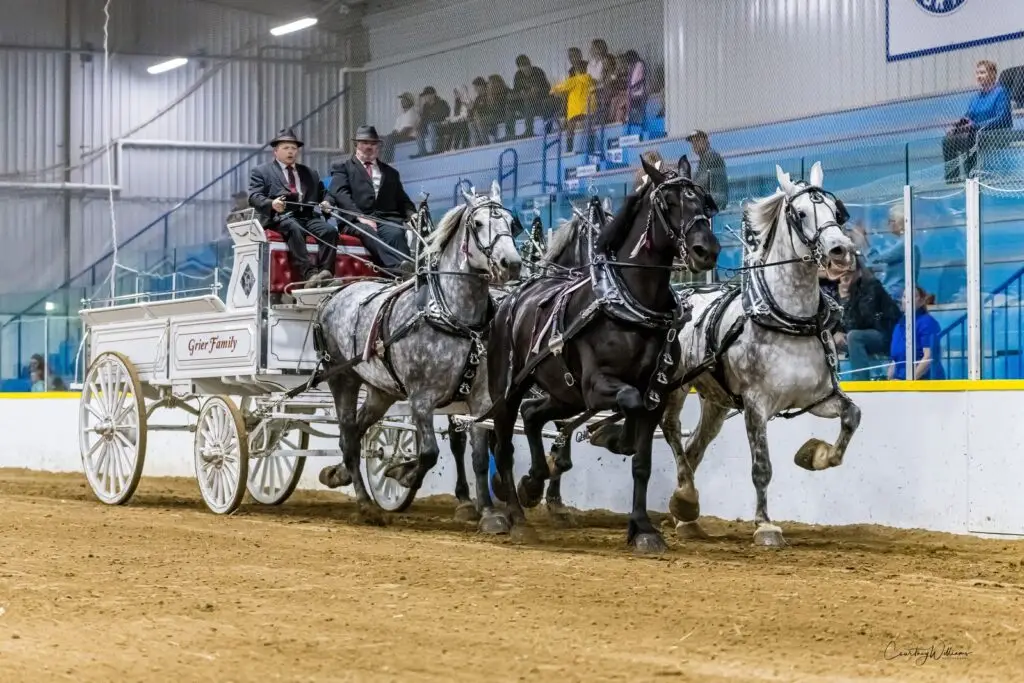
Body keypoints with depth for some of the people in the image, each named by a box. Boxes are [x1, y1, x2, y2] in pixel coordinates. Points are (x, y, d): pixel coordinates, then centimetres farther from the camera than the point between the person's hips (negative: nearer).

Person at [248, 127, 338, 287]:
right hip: (280, 217, -4)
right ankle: (309, 274, -50)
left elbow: (322, 193, 29)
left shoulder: (310, 173, 30)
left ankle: (325, 273, -37)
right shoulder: (261, 171, 15)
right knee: (294, 228, -39)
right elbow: (254, 197, 2)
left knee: (330, 230, -27)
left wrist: (325, 202, 3)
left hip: (308, 216, 4)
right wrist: (271, 204, -20)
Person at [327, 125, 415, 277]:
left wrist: (412, 214, 1)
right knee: (369, 233, -38)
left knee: (396, 233, -33)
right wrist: (360, 216, -15)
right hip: (356, 221, -3)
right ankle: (398, 267, -60)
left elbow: (403, 201, 27)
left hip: (387, 219, 3)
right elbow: (340, 194, 2)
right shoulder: (342, 167, 18)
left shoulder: (390, 172, 32)